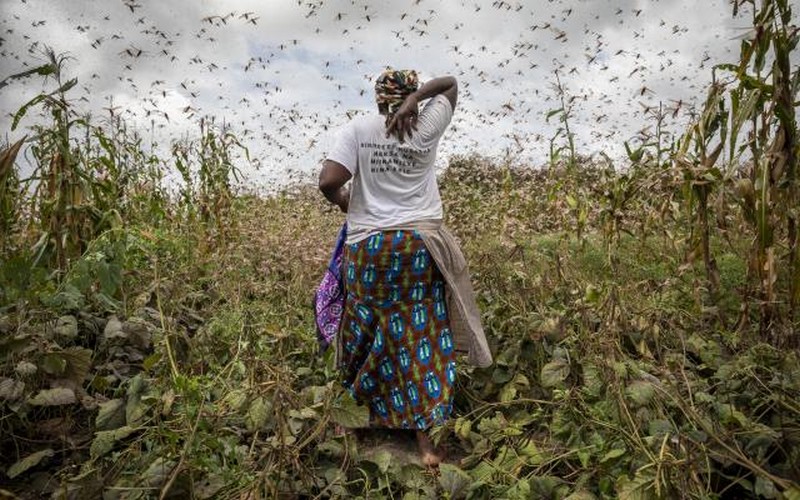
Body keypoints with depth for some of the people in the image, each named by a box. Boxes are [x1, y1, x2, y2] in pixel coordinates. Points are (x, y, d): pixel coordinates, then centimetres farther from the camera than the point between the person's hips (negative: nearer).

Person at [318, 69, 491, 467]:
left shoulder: (357, 129, -1)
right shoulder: (426, 128, 5)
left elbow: (328, 181, -12)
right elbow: (451, 83, 20)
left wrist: (342, 201, 10)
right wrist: (416, 97, 2)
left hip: (369, 248, 0)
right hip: (421, 246, 1)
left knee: (377, 335, 14)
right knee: (421, 337, 4)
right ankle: (426, 440, 9)